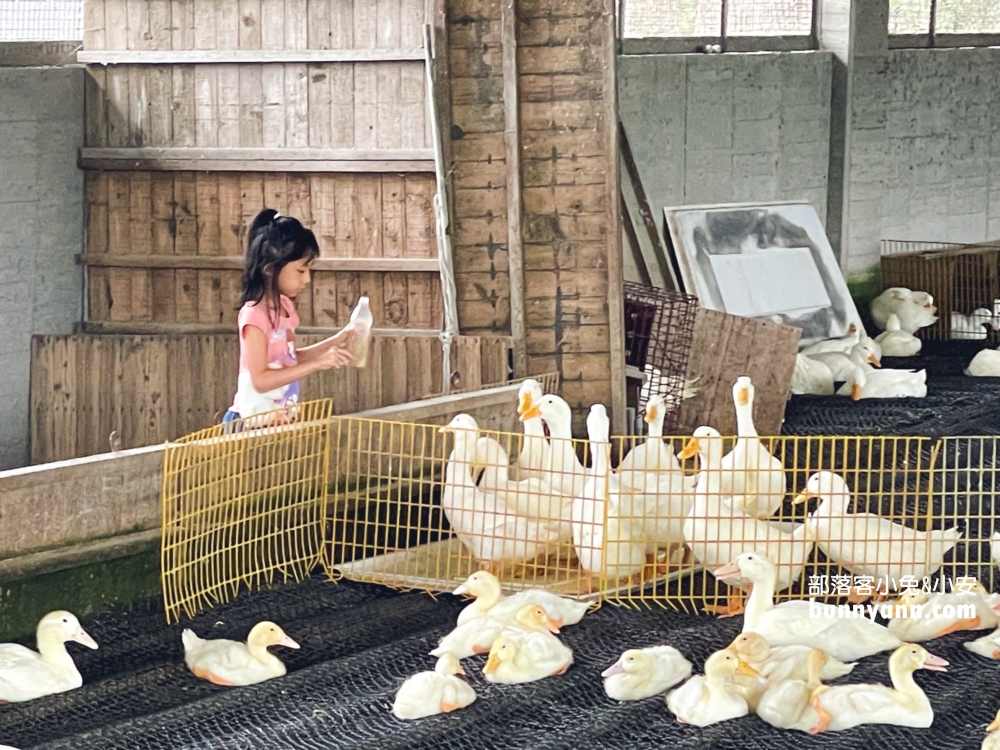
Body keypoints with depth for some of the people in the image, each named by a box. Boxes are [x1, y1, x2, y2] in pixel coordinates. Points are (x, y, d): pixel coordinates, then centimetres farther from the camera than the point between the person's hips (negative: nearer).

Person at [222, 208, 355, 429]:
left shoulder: (284, 307, 6)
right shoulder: (255, 314, -18)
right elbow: (260, 380, -24)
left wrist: (333, 342, 6)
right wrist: (318, 363, -26)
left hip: (279, 419, 8)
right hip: (256, 421, -8)